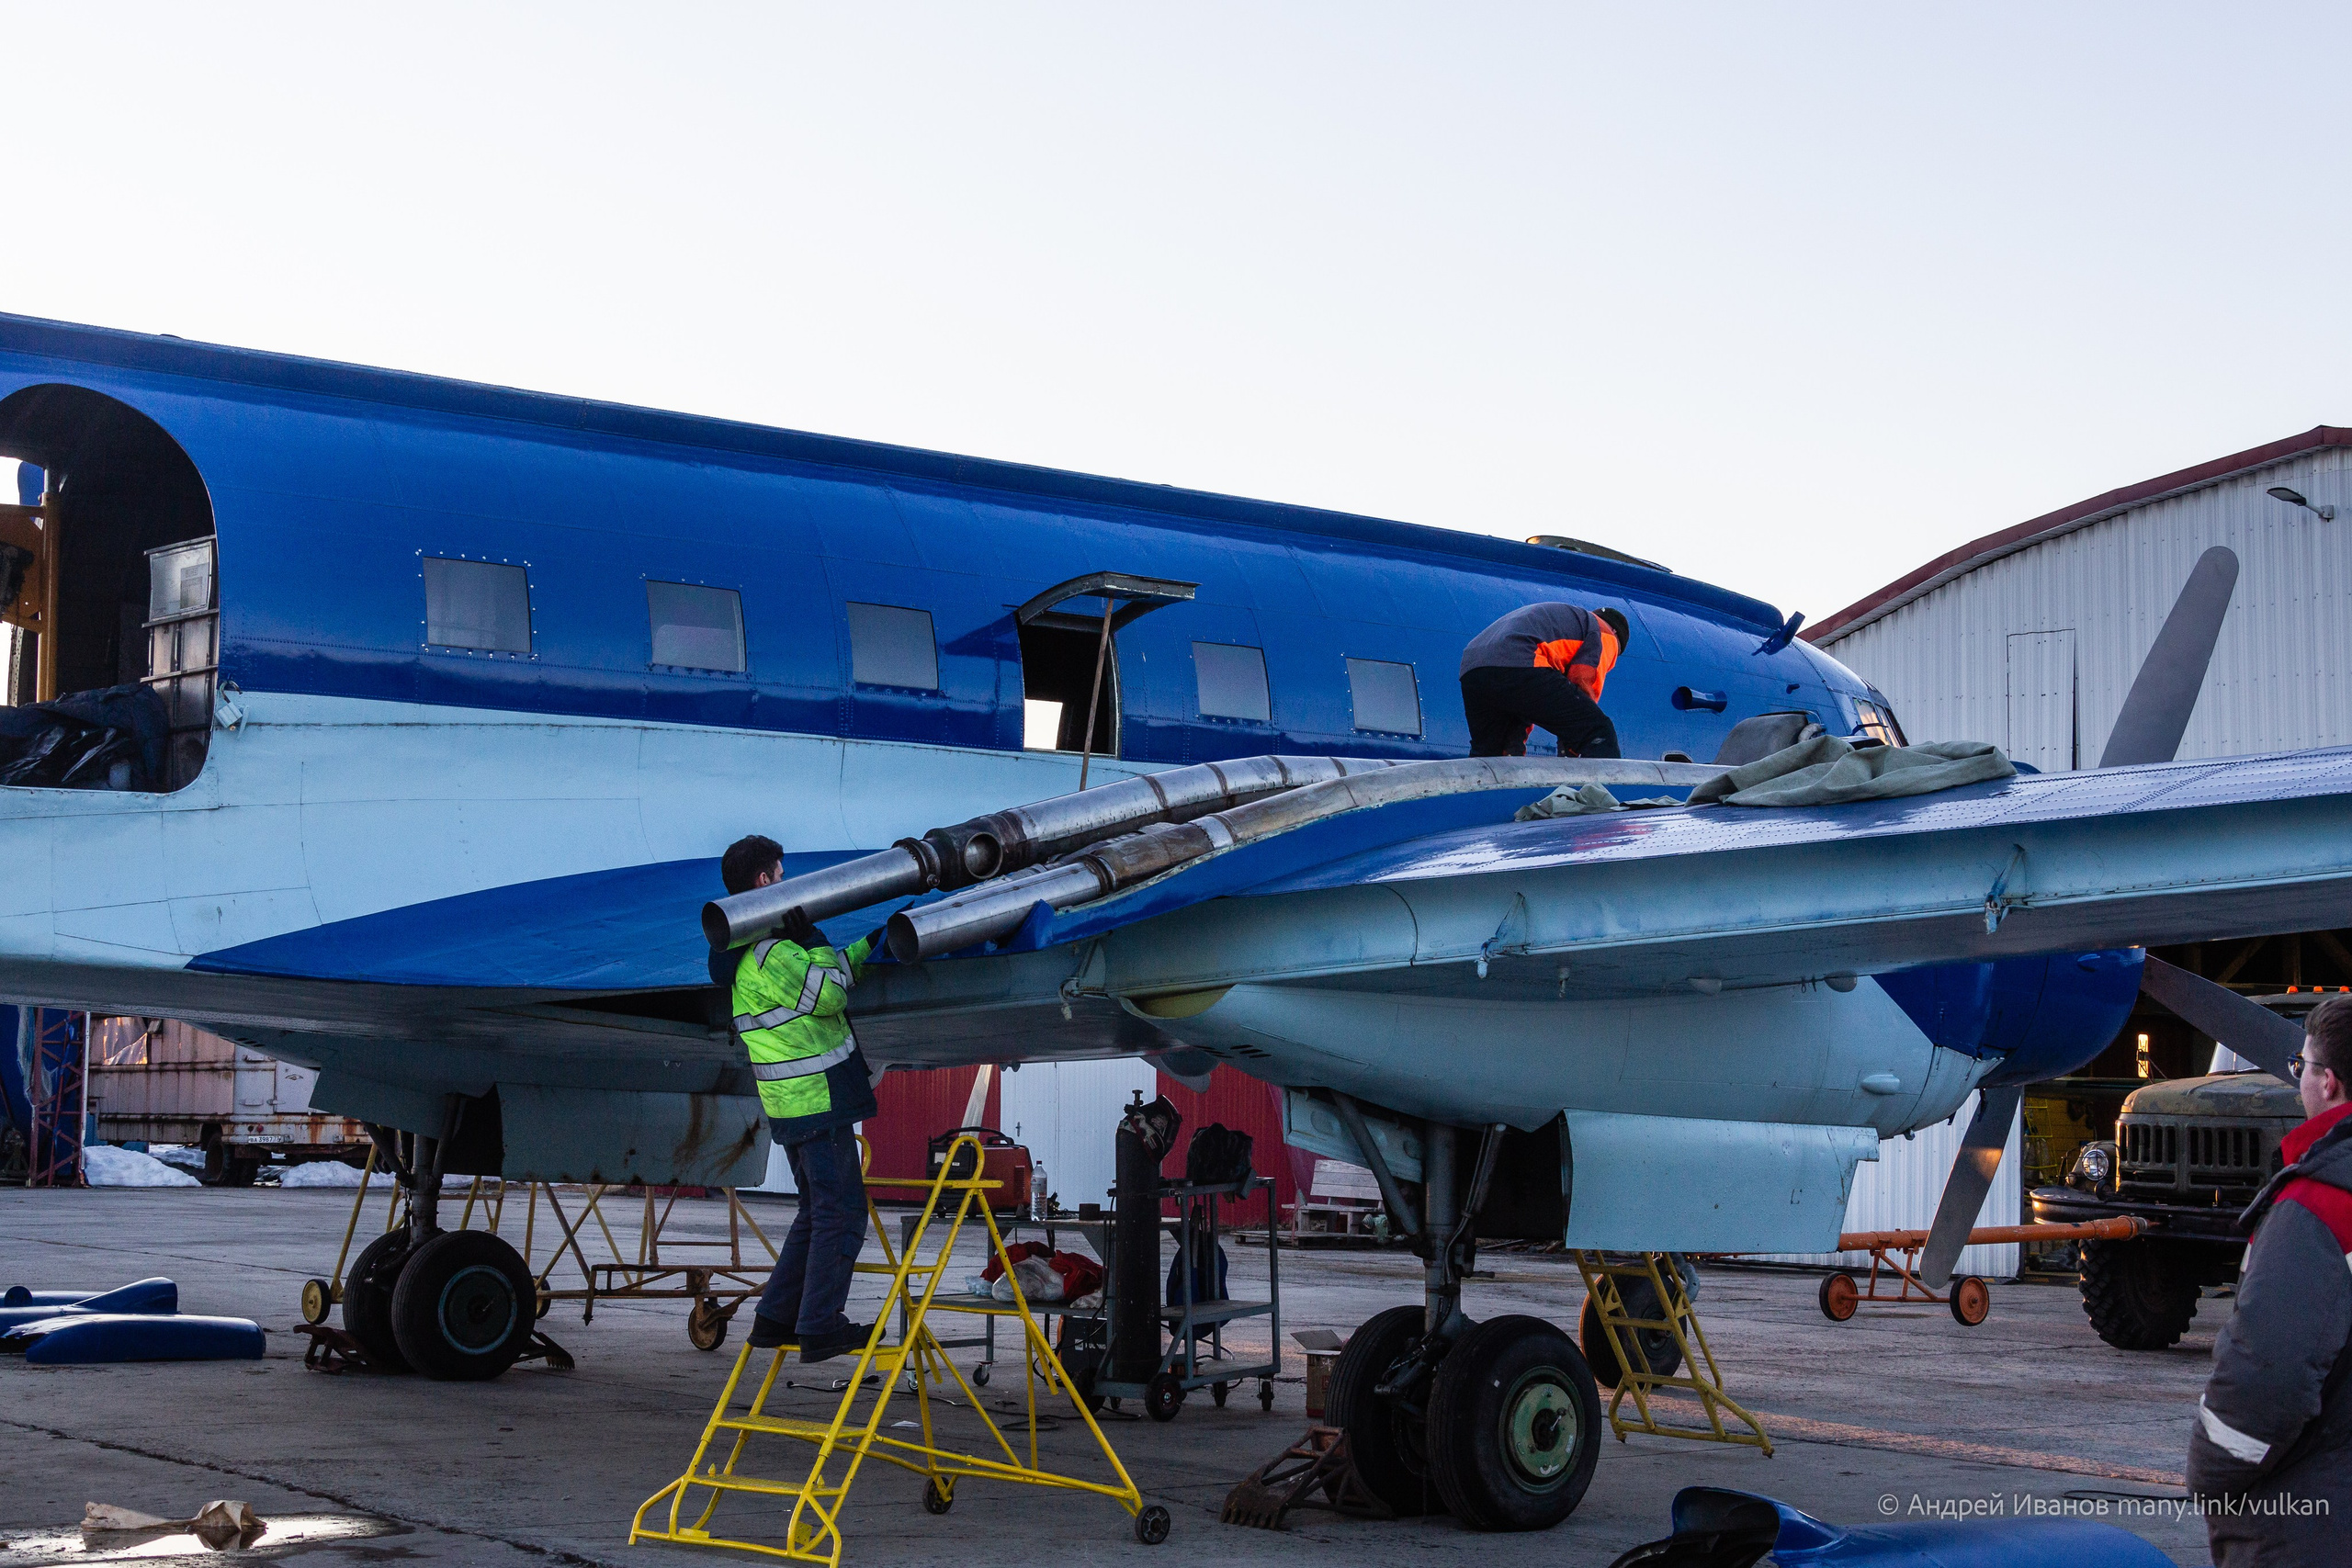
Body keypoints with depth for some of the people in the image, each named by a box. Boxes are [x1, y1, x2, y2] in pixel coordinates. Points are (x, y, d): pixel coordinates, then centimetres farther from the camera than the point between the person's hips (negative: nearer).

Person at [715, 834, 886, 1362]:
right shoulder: (768, 951, -18)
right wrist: (813, 937, -8)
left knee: (818, 1211, 18)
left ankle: (775, 1318, 18)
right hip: (818, 1100, -10)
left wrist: (868, 946, 25)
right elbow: (827, 995, -18)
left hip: (791, 1103, 10)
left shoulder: (748, 950, 15)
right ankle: (820, 1327, -4)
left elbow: (816, 980, 24)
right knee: (841, 1211, -5)